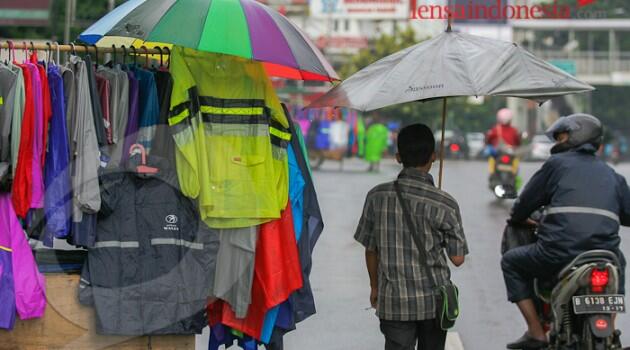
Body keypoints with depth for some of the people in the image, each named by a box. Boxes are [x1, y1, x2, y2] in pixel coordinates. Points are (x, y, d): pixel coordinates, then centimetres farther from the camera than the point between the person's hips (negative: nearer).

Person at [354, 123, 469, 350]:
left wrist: (375, 287, 18)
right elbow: (457, 258, -8)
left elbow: (370, 249, 3)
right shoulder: (444, 204, -12)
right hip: (434, 298, 0)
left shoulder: (377, 196, -6)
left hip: (393, 300, 0)